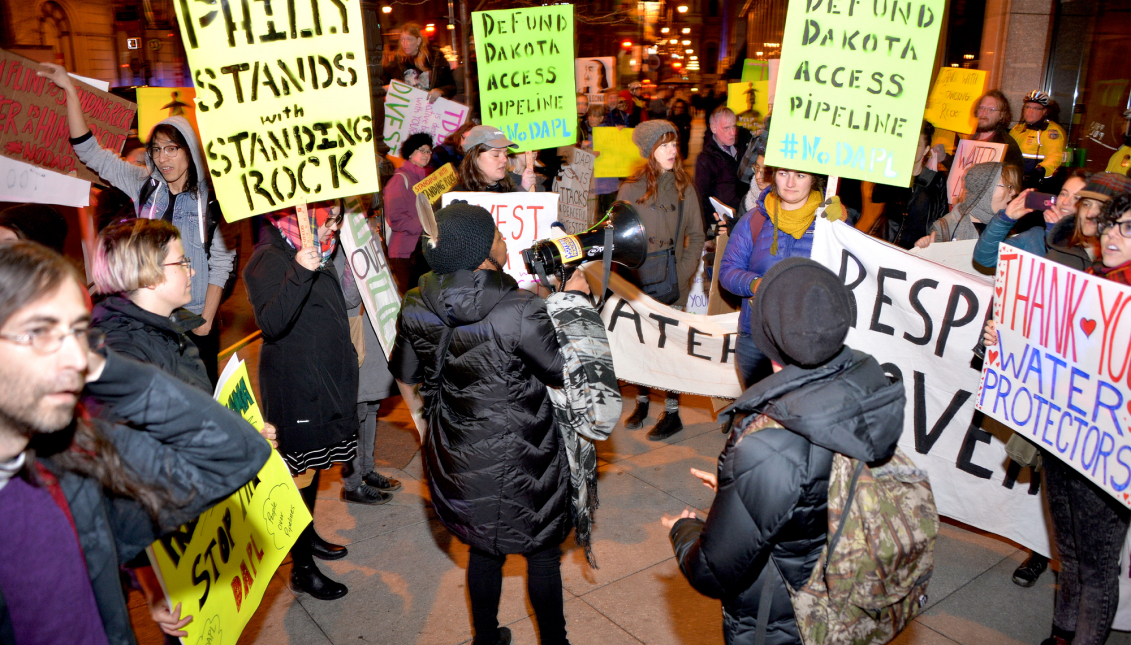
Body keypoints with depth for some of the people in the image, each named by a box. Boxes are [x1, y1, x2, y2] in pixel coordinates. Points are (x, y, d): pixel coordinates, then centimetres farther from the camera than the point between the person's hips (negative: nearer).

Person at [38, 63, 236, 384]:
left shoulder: (210, 196, -6)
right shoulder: (144, 185, 4)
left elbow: (221, 262, -6)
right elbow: (90, 152, 6)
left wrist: (207, 321, -8)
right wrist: (70, 91, 1)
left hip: (196, 319, -3)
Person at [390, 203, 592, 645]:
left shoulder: (417, 309, -10)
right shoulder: (521, 312, -27)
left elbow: (405, 372, 6)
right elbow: (567, 372, -12)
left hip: (456, 456, 5)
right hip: (519, 460, -5)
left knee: (483, 549, 25)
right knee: (542, 552, 19)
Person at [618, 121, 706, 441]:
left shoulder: (684, 188, 1)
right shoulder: (630, 189, -3)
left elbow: (696, 235, 6)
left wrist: (684, 271, -3)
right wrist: (626, 274, -5)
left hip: (673, 283, 0)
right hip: (639, 282, 0)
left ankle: (672, 413, 16)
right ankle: (642, 402, 30)